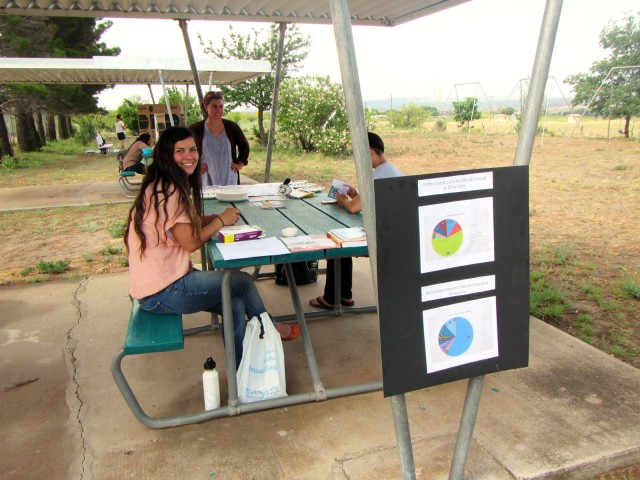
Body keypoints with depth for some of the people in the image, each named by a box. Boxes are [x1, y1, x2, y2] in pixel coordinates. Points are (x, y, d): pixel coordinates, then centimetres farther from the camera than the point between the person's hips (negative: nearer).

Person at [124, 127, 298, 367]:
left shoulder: (173, 186, 11)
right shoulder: (168, 191, -20)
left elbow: (189, 223, 14)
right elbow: (190, 242, -19)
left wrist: (218, 217, -2)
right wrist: (221, 221, -6)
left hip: (165, 279, 9)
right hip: (160, 293, -9)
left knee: (235, 304, 5)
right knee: (244, 281, -1)